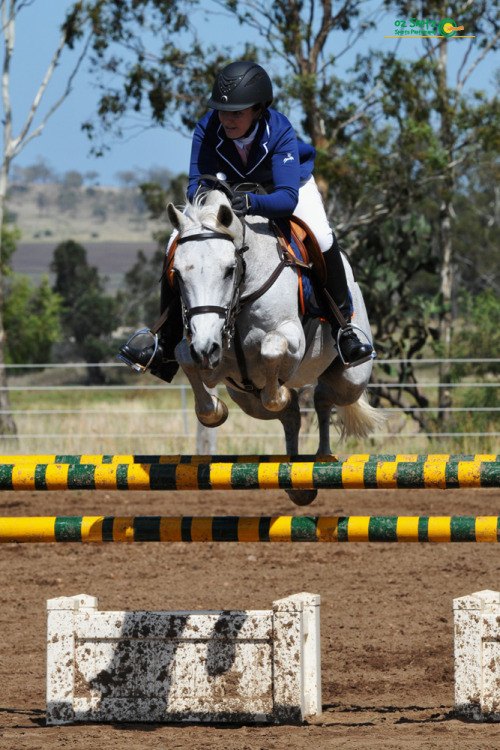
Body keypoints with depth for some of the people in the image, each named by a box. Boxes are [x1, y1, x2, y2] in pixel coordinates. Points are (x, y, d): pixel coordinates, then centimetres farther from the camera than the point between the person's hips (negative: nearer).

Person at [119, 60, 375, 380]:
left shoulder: (280, 131, -37)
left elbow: (287, 197, -46)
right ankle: (167, 347, 0)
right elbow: (196, 185, -30)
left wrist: (251, 203, -65)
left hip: (284, 184, -2)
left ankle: (343, 330, -10)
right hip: (227, 187, 2)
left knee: (323, 240, -30)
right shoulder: (207, 129, -30)